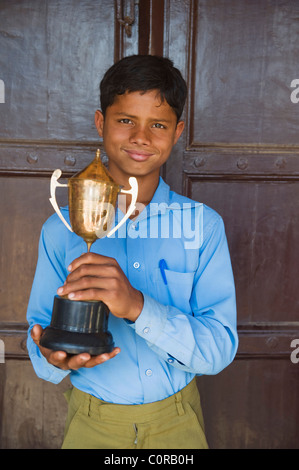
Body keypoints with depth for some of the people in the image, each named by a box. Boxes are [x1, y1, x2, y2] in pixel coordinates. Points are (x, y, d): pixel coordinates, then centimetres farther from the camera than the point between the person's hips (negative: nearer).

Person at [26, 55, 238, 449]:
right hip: (92, 422, 0)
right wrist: (53, 356, -28)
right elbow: (41, 332, -5)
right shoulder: (62, 228, -9)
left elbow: (220, 350, -18)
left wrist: (137, 306, -34)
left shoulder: (204, 225, -12)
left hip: (176, 422, 0)